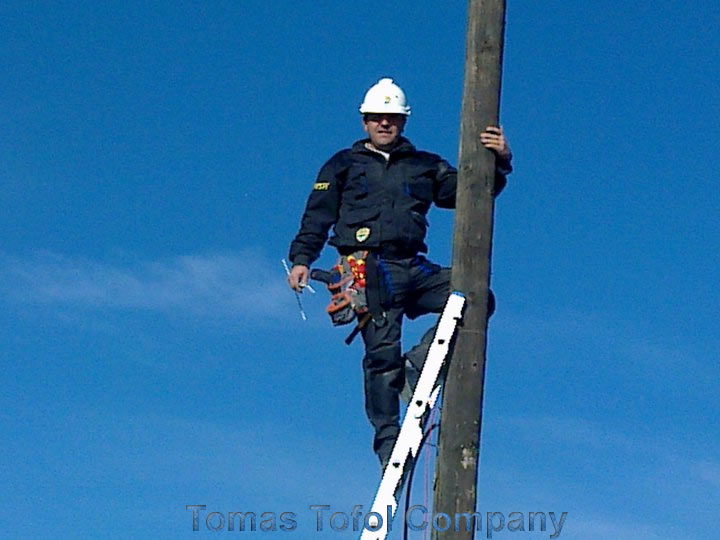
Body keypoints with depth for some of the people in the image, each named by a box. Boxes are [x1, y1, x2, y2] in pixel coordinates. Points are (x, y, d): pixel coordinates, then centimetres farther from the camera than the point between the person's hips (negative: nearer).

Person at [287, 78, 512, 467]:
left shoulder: (425, 166, 21)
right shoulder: (344, 165, 17)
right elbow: (318, 215, 11)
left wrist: (498, 163, -7)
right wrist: (302, 258, -3)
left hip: (413, 268, 3)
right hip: (370, 270, -3)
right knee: (382, 353, -13)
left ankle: (415, 366, -12)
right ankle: (388, 444, -10)